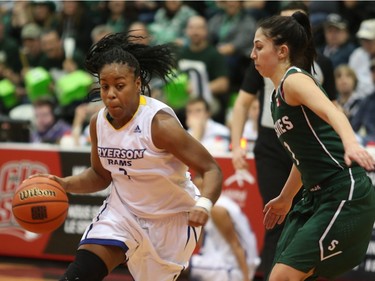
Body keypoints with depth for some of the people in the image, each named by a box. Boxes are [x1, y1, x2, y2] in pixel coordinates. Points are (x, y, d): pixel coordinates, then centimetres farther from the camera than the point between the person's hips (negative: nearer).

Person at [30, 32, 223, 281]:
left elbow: (211, 170, -24)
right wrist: (65, 184, -7)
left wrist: (203, 205, -44)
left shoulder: (160, 123, -26)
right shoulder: (98, 123, -7)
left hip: (172, 217, -4)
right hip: (124, 210, 4)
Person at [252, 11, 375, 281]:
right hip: (317, 197, 10)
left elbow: (331, 111, -31)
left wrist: (351, 143, -51)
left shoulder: (295, 79, -10)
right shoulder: (278, 95, 17)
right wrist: (285, 199, 40)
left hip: (345, 195, -10)